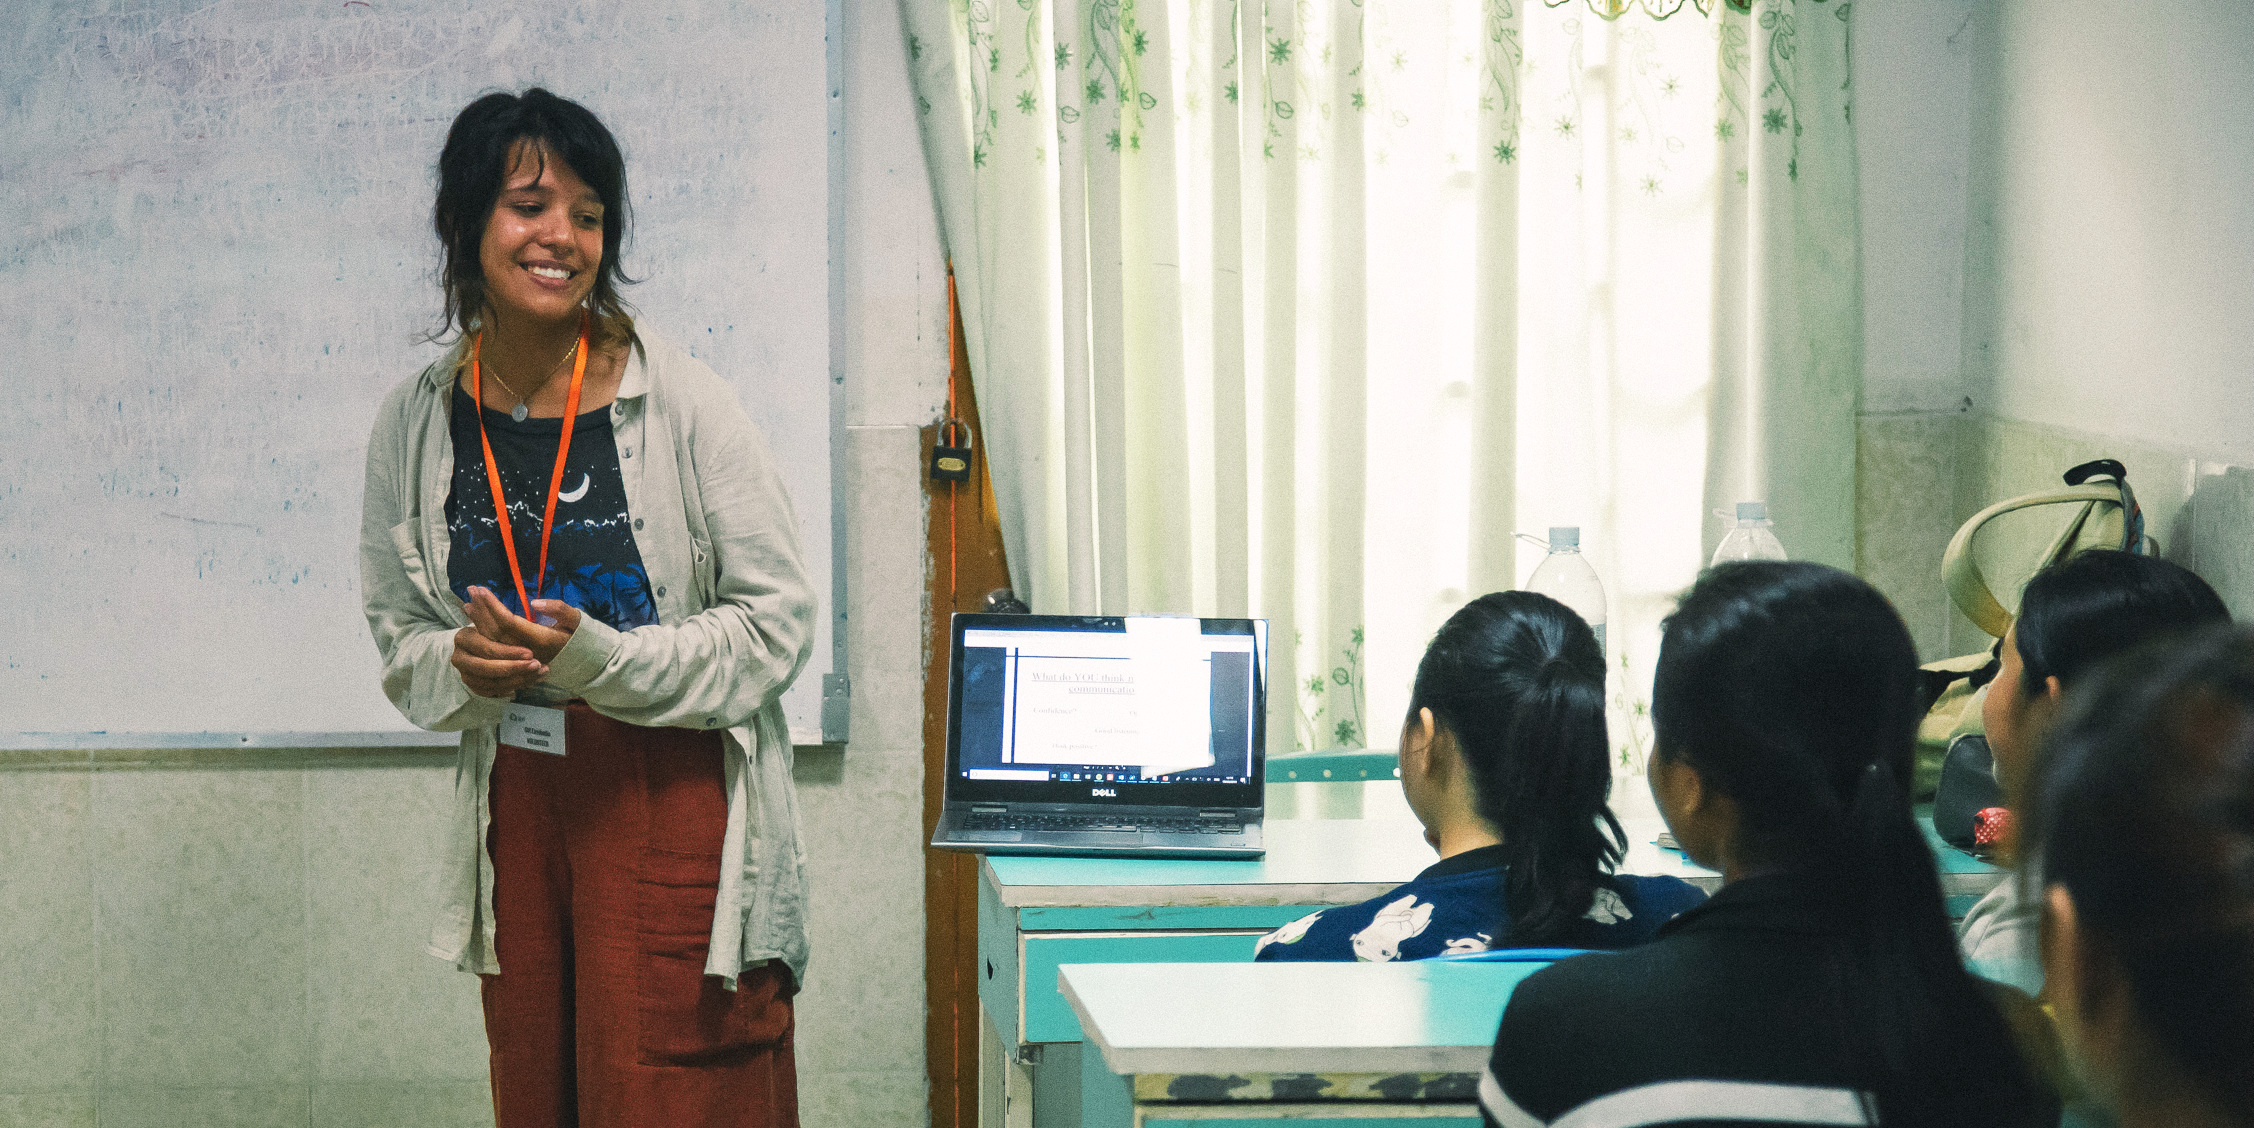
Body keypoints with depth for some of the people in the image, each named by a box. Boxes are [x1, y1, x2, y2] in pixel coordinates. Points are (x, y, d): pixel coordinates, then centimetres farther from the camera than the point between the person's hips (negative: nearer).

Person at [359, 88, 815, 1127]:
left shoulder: (678, 401, -9)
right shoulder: (415, 423, 3)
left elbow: (778, 620, -7)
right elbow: (400, 634, 13)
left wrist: (601, 658, -19)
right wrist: (465, 667, -10)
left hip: (677, 798, -4)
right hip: (514, 803, 4)